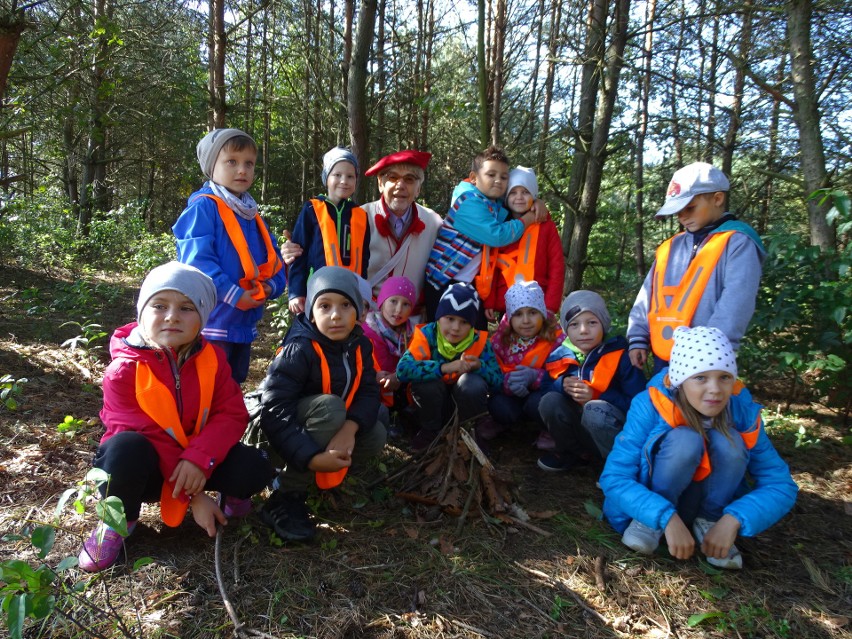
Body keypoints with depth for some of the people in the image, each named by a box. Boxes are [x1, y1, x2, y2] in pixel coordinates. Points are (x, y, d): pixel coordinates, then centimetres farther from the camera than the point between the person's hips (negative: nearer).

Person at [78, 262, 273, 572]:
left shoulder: (212, 358, -7)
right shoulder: (124, 371, -18)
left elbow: (232, 415, -12)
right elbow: (145, 436, -20)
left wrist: (199, 459, -31)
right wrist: (193, 496, -21)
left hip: (195, 461, 3)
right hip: (142, 466, -2)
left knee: (255, 468, -23)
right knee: (127, 448, -38)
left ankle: (232, 497, 16)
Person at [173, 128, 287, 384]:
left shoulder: (252, 214, 14)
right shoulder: (203, 207, -10)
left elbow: (272, 256, 14)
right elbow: (196, 259, -20)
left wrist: (272, 285, -6)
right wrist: (232, 295, -23)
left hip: (245, 321, 8)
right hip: (213, 320, -8)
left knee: (234, 381, 21)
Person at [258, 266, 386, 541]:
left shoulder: (360, 345, -9)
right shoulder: (299, 351, -29)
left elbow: (368, 393, -15)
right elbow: (275, 412, -34)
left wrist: (349, 428, -35)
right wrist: (312, 458, -43)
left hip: (332, 424, 7)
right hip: (276, 432, -6)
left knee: (376, 435, -17)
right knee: (330, 406, -34)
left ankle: (303, 477, 2)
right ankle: (285, 497, -24)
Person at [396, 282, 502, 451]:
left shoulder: (480, 341, -13)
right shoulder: (426, 335, -20)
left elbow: (498, 380, -15)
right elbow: (402, 369, -36)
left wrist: (479, 366, -35)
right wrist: (444, 368, -45)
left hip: (465, 401, 0)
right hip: (432, 404, 0)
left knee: (473, 381, -31)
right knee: (425, 378, -31)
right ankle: (429, 432, -5)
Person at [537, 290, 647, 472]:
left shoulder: (620, 357, -13)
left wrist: (595, 396, -27)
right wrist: (562, 385, -18)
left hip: (619, 430, -4)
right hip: (580, 428, 4)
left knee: (595, 410, -34)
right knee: (550, 400, -21)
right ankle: (574, 453, 1)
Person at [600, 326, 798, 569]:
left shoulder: (743, 412, -17)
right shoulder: (650, 407, -25)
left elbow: (781, 484, -15)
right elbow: (614, 478, -27)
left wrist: (733, 520, -32)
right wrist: (667, 518, -41)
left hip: (711, 501, 3)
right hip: (657, 504, -2)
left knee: (729, 443, -26)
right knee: (684, 440, -32)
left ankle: (708, 521, -5)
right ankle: (649, 520, -11)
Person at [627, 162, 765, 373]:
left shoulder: (738, 243, -6)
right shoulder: (670, 247, 13)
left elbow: (734, 308, -16)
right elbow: (647, 298, 14)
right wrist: (638, 339, 5)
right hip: (663, 360, 6)